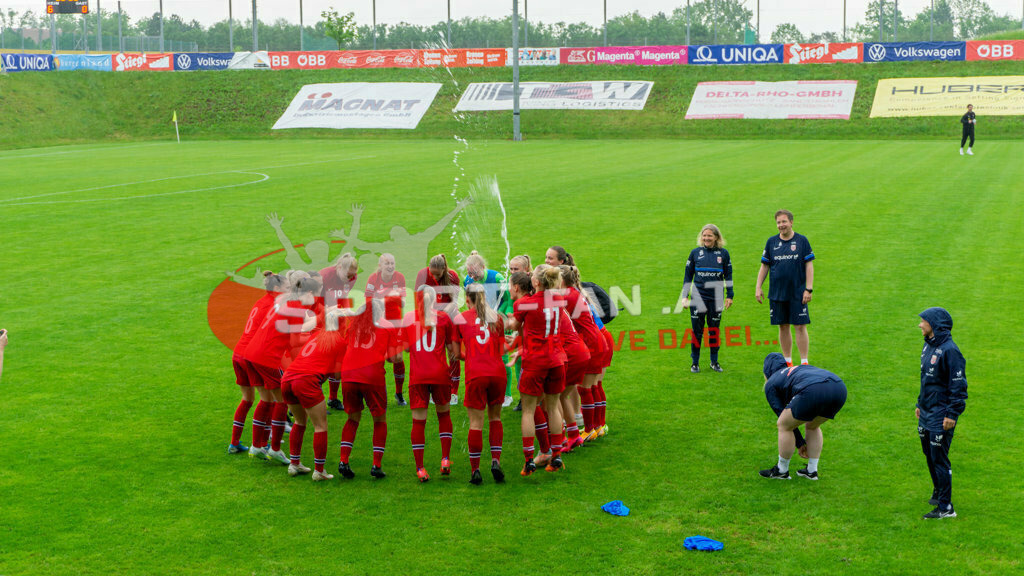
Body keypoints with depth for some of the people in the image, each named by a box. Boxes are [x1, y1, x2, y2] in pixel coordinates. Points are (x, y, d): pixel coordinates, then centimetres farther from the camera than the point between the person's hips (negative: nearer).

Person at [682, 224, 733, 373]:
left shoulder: (723, 253, 3)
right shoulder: (695, 253, 3)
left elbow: (728, 276, 9)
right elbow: (688, 276, 8)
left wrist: (729, 295, 6)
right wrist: (685, 296, 4)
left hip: (716, 299, 0)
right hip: (698, 298, 0)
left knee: (714, 331, 8)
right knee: (697, 331, 2)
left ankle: (714, 362, 19)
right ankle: (695, 362, 12)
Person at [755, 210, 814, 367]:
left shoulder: (802, 240, 1)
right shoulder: (771, 242, 7)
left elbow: (809, 266, 0)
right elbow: (764, 266, 12)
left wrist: (809, 289, -7)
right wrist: (758, 287, 4)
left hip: (797, 293, -2)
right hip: (776, 293, 3)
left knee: (800, 327, -5)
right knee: (783, 327, 8)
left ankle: (804, 363, 1)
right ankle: (788, 362, 18)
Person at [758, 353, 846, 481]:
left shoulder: (770, 384, 25)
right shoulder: (800, 368, 41)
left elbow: (782, 415, 25)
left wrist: (800, 443, 34)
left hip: (813, 391, -6)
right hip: (839, 388, 6)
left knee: (784, 426, 16)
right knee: (812, 426, 30)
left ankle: (782, 470, 26)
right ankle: (812, 471, 32)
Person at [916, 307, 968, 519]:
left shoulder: (949, 350, -18)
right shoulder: (928, 346, 10)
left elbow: (958, 385, -17)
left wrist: (952, 414, -18)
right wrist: (920, 404, 22)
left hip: (941, 416, -9)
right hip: (926, 414, 9)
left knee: (939, 459, -5)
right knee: (929, 456, 18)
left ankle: (946, 507, 2)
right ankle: (938, 492, 36)